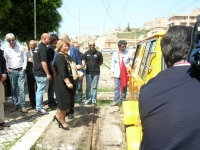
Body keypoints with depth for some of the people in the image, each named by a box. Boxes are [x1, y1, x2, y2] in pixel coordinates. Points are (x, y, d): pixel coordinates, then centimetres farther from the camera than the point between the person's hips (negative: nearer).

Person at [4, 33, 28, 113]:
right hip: (12, 71, 2)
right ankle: (15, 105, 17)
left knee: (22, 89, -4)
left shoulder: (20, 47, 0)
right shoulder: (6, 49, 2)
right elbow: (5, 61, 9)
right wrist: (7, 69, -3)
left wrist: (24, 68, -4)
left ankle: (22, 106, -1)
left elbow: (25, 58, 3)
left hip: (21, 70, -1)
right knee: (13, 89, 7)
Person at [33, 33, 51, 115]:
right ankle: (39, 108, 4)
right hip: (41, 74, -10)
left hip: (37, 72, 10)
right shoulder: (43, 48, -17)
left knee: (39, 90, 17)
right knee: (40, 91, -3)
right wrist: (48, 74, -19)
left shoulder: (38, 47, 13)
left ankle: (38, 106, 25)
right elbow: (43, 62, -22)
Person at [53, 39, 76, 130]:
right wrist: (67, 82, -28)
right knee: (65, 102, 1)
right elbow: (62, 71, -24)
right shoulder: (60, 57, -16)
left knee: (68, 101, 14)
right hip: (62, 83, -9)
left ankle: (58, 116, 31)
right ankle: (62, 122, 17)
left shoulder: (67, 56, 13)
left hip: (69, 81, 9)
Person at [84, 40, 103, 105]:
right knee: (88, 87, 6)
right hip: (88, 72, 2)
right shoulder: (86, 53, 1)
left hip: (96, 73, -2)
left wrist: (95, 66, 1)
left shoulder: (99, 53, -6)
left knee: (95, 87, 6)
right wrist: (89, 65, 3)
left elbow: (101, 62, 5)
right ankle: (88, 99, 17)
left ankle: (94, 99, 18)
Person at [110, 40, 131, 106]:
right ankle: (116, 101, 8)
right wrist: (112, 73, 3)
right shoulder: (115, 54, 2)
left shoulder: (128, 53, -3)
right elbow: (113, 64, 6)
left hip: (125, 74, 0)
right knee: (117, 88, 3)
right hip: (117, 74, 1)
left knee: (124, 87, 9)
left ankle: (123, 100, 19)